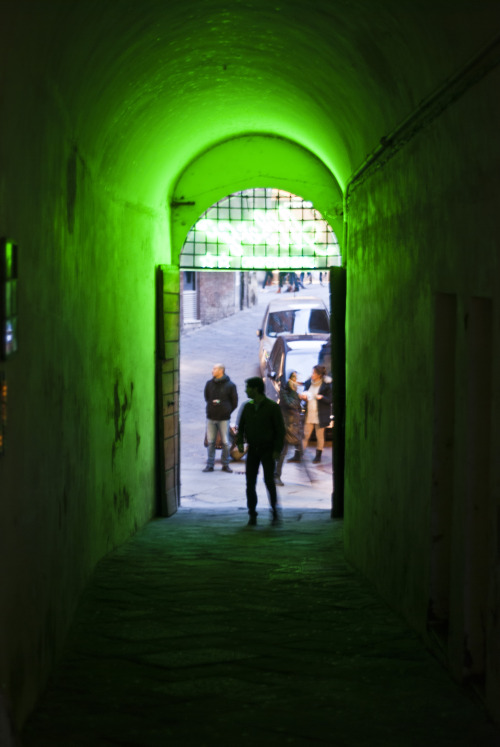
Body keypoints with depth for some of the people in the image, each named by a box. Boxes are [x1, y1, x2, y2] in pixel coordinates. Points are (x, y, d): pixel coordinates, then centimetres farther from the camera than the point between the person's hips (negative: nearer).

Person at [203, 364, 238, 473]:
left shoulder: (230, 385, -4)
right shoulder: (209, 383, 6)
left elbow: (234, 402, 3)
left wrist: (227, 411, -2)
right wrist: (212, 403, 1)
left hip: (224, 418, -3)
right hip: (211, 417, 3)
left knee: (225, 442, 2)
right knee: (210, 442, 4)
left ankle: (225, 465, 12)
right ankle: (210, 465, 9)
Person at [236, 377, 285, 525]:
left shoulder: (272, 407, -7)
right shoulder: (248, 407, 7)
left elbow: (280, 429, -6)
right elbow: (241, 426, 15)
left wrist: (277, 450, -13)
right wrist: (239, 442, -3)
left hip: (268, 450, -4)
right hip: (252, 449, 4)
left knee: (269, 481, -9)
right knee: (250, 483, -1)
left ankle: (275, 513, 7)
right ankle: (252, 515, 6)